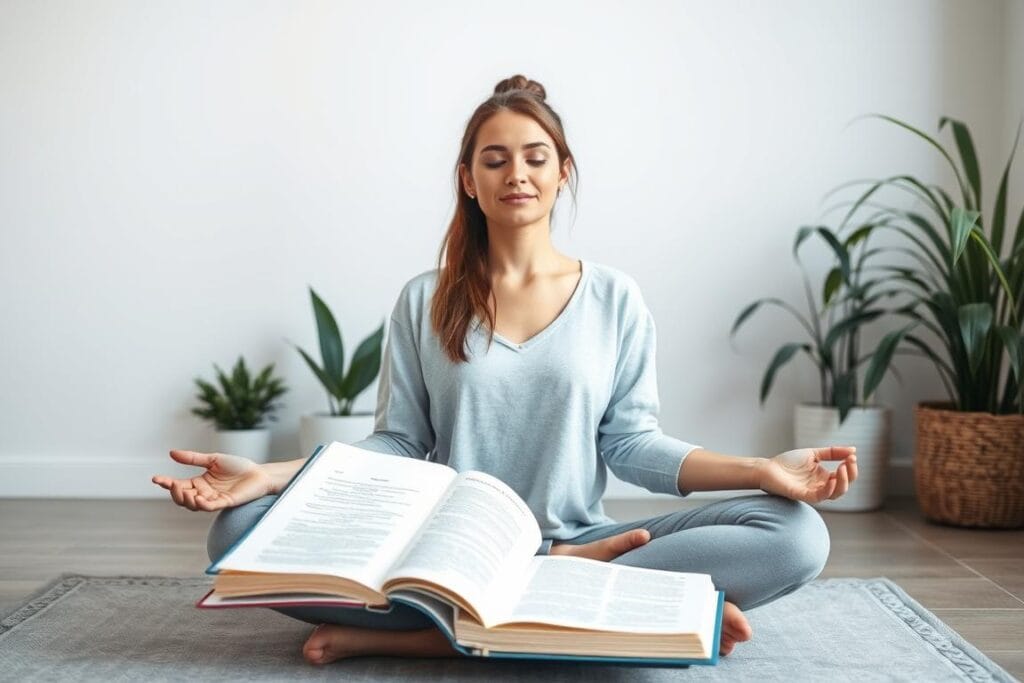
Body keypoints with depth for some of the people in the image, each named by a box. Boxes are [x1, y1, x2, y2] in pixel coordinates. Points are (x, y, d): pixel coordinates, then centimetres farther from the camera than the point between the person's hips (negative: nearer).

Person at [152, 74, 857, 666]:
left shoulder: (615, 299, 8)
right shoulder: (425, 301, 9)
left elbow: (632, 443, 4)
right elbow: (398, 443, 6)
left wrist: (763, 469, -11)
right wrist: (270, 474, -9)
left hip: (579, 536, 0)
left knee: (796, 534, -25)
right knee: (241, 528, -25)